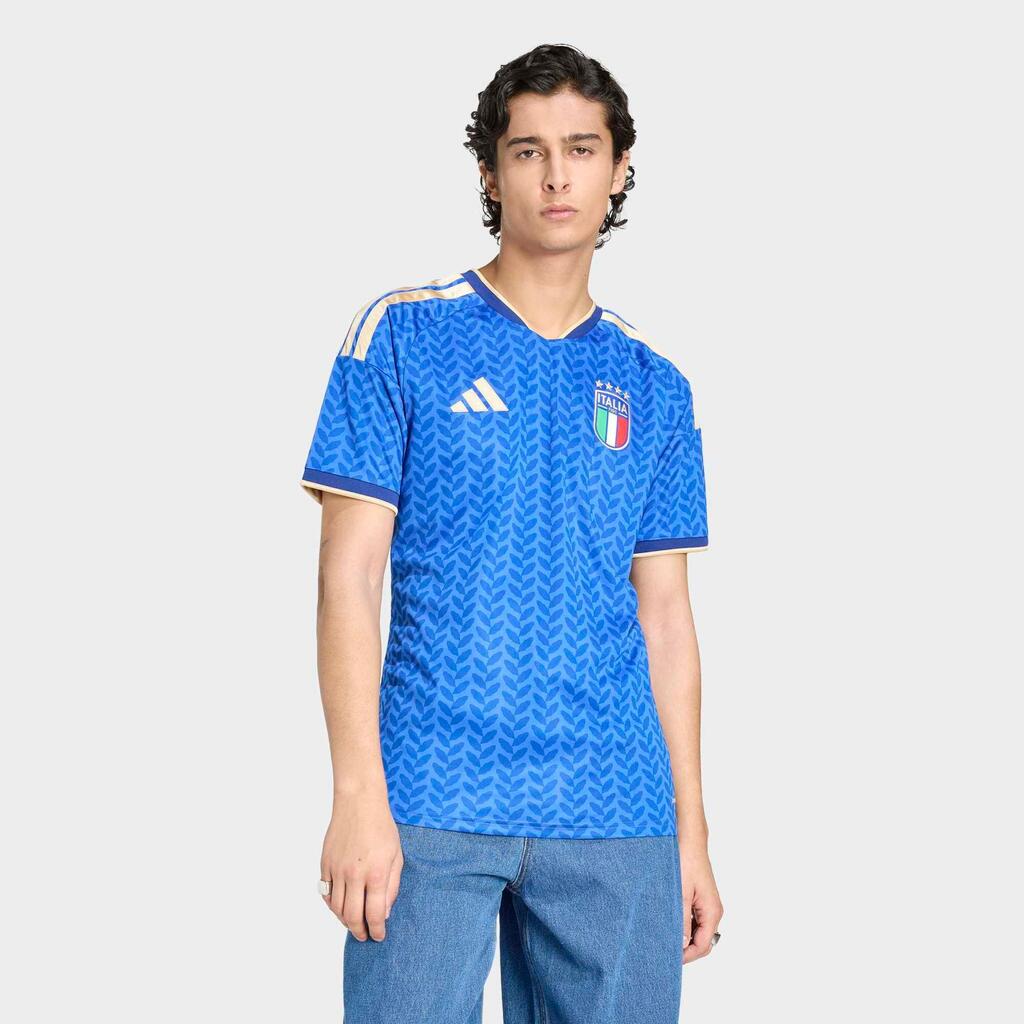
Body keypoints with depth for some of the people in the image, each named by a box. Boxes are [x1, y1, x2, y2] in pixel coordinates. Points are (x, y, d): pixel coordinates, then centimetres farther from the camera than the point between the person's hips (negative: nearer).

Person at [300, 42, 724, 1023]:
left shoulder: (654, 387, 12)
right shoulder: (401, 334, 2)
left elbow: (664, 619, 13)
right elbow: (349, 576, -3)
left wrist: (690, 833, 9)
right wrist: (359, 796, -11)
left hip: (616, 815, 3)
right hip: (433, 804, -3)